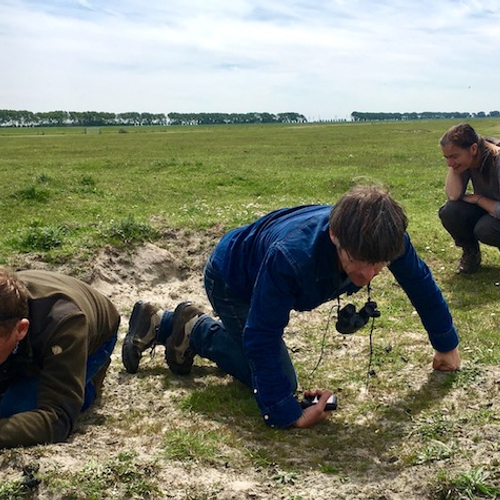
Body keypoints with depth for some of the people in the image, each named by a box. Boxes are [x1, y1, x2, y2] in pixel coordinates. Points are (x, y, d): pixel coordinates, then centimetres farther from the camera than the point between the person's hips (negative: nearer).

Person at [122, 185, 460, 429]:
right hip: (231, 280, -7)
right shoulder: (291, 257, -48)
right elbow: (261, 338, -39)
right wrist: (288, 414, -39)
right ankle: (197, 330, 5)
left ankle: (158, 323, 35)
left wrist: (447, 346, 2)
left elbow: (421, 284, -12)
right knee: (282, 380, -10)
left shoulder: (387, 237, -31)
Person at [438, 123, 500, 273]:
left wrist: (478, 199, -21)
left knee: (484, 229, -35)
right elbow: (454, 196, -22)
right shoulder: (466, 158, -13)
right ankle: (471, 254, 4)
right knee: (449, 212, -22)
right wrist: (453, 164, -26)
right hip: (484, 209, 6)